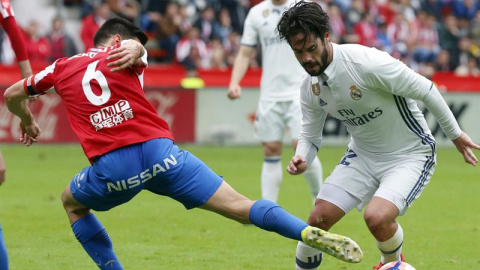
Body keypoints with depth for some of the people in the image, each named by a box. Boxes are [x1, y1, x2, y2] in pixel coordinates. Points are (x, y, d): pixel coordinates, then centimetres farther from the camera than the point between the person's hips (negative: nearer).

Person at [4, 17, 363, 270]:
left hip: (111, 168, 1)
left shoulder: (61, 68, 21)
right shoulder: (125, 56, 16)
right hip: (159, 151, -1)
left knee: (72, 203, 34)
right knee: (240, 206, -5)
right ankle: (314, 234, -25)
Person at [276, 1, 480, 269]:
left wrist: (455, 134, -9)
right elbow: (311, 136, 9)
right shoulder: (310, 87, -5)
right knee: (318, 219, -5)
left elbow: (425, 89, -19)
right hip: (363, 155, 6)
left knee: (377, 217, -27)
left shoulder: (367, 63, -29)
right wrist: (301, 159, -15)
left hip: (410, 154, -6)